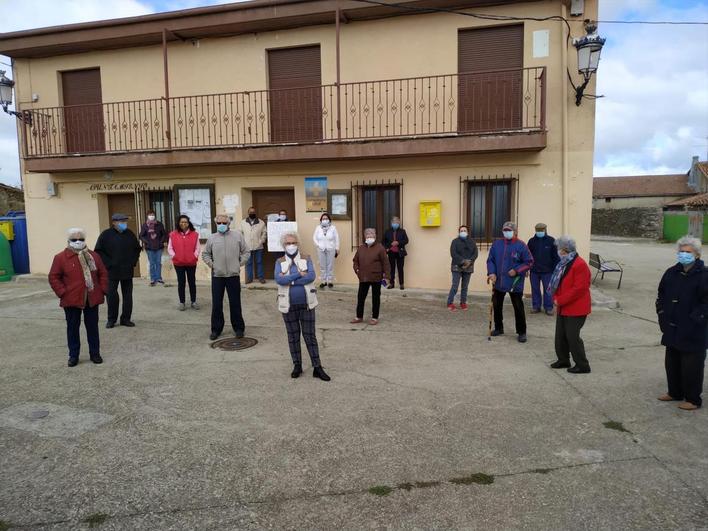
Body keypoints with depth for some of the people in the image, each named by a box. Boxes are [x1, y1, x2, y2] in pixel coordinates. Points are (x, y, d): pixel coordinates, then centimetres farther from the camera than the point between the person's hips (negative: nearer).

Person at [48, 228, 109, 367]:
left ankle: (95, 353, 20)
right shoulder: (60, 257, -3)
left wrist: (103, 289, 0)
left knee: (92, 327, 10)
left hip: (92, 299, 2)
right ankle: (73, 355, 19)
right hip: (71, 300, -2)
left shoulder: (93, 255, 5)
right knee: (73, 328, 8)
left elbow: (103, 274, 10)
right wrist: (62, 293, -10)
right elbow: (53, 277, -2)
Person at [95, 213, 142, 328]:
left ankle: (126, 319, 16)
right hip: (112, 271, -4)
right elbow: (98, 251, -5)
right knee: (112, 295, 0)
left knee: (128, 295, 6)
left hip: (127, 271, 4)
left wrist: (133, 262, 7)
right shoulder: (106, 234, -4)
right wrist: (108, 264, -10)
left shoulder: (130, 234, 8)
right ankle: (111, 319, 13)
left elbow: (137, 248, 18)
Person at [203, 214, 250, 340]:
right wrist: (211, 264, 2)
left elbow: (246, 252, 7)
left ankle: (239, 328, 19)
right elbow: (205, 254, 15)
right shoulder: (212, 238, 5)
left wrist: (239, 264, -1)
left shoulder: (238, 235, 2)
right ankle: (216, 329, 19)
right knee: (216, 304, 6)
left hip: (233, 275, -1)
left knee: (235, 303, 6)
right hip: (217, 275, 1)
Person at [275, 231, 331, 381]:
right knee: (293, 336, 11)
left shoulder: (306, 259, 1)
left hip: (306, 304, -1)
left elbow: (311, 276, -16)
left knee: (310, 336, 4)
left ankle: (317, 367, 10)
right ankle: (297, 365, 24)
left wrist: (289, 279, -17)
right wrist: (299, 274, -19)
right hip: (289, 305, 1)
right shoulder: (280, 262, 1)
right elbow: (279, 279, -17)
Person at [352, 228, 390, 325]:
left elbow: (385, 262, -7)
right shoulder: (361, 248, 8)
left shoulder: (380, 248, -6)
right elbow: (356, 260, 18)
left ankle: (375, 318, 17)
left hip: (376, 278, -4)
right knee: (361, 297, 9)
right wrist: (356, 269, 2)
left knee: (376, 298, 6)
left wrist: (386, 275, -11)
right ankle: (359, 316, 22)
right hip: (363, 277, 4)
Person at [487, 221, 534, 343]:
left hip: (515, 283, -4)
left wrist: (517, 270, -16)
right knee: (496, 305, 14)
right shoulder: (496, 244, 4)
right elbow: (490, 260, 7)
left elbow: (529, 262, -5)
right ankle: (498, 328, 31)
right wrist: (491, 272, -8)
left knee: (518, 308, 1)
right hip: (498, 282, 4)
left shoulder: (521, 245, -7)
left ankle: (521, 332, 13)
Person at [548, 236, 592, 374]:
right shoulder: (563, 264, 10)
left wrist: (560, 300, -19)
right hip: (563, 308, 9)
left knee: (572, 336, -4)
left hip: (576, 309, -9)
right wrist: (556, 299, -1)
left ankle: (582, 365, 8)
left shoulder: (580, 265, -19)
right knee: (560, 335, 15)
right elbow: (557, 284, 16)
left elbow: (579, 289, -24)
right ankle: (563, 360, 29)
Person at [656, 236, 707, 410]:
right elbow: (661, 296, 15)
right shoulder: (672, 273, 6)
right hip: (672, 329, 6)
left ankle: (693, 399, 18)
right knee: (672, 362, 17)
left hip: (694, 332, -6)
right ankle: (675, 392, 33)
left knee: (692, 365, 3)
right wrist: (662, 314, 6)